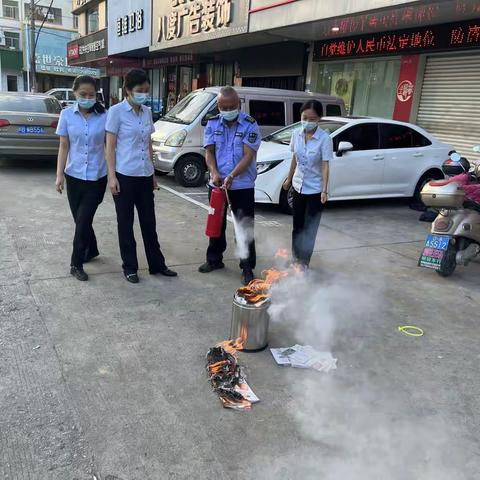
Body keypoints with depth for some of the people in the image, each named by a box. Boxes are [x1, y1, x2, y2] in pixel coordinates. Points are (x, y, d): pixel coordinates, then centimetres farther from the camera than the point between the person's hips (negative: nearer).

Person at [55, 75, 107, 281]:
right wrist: (59, 174, -1)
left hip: (97, 177, -2)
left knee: (83, 220, -6)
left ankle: (76, 264, 7)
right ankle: (91, 250, 36)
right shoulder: (67, 115, -1)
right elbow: (64, 147, 3)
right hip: (74, 176, 3)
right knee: (80, 219, 12)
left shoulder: (104, 116, -6)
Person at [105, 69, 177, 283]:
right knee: (126, 223, 6)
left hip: (145, 175, 6)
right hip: (125, 175, -5)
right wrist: (112, 177, -13)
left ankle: (157, 264, 22)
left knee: (149, 221, 12)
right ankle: (129, 267, 17)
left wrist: (153, 173, 15)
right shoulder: (116, 111, -7)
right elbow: (110, 147, -8)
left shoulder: (147, 112, 10)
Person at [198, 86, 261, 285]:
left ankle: (247, 267, 11)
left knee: (245, 227, 1)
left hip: (243, 185, -4)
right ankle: (214, 259, 33)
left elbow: (248, 155, -14)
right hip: (217, 184, 4)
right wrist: (214, 172, -17)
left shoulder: (250, 125, -8)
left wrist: (232, 176, -26)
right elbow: (209, 152, 1)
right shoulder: (212, 124, 4)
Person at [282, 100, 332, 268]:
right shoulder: (297, 134, -3)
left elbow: (325, 166, -17)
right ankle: (296, 258, 29)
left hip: (315, 189, -5)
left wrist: (324, 190, -25)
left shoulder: (324, 138, -17)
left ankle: (304, 262, 15)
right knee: (297, 225, 14)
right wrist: (289, 179, 16)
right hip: (298, 186, 5)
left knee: (310, 228, 4)